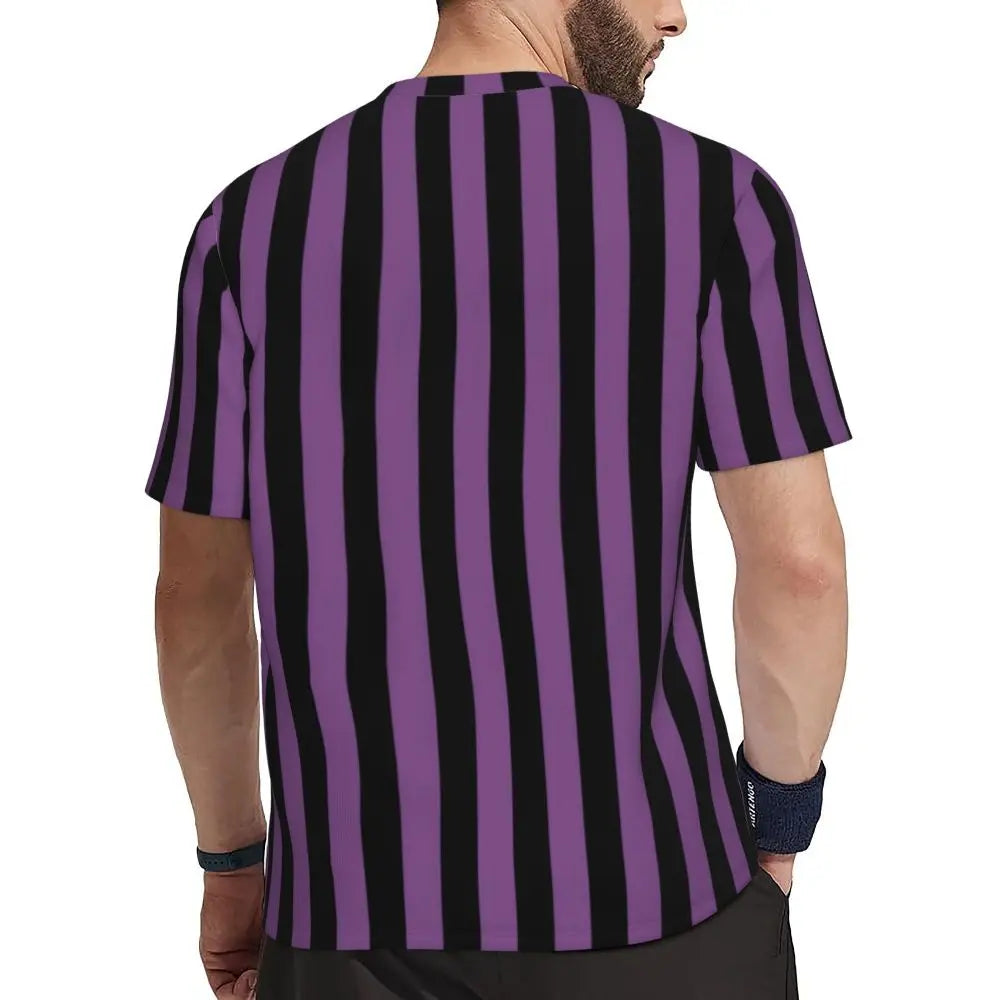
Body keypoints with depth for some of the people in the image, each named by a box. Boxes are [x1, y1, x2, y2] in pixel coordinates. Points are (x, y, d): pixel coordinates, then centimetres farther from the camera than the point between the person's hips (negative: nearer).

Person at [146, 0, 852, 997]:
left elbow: (196, 597, 0)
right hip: (648, 892, -1)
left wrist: (230, 860, 14)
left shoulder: (255, 219, -2)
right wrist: (777, 826, 7)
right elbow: (799, 561, -10)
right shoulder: (714, 199, -8)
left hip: (368, 909, 2)